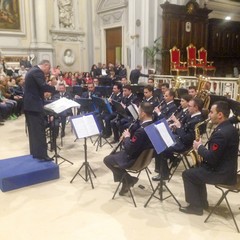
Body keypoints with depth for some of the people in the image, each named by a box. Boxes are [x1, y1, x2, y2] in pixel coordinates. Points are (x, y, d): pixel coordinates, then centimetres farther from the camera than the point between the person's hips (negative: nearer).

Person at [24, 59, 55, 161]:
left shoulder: (32, 70, 19)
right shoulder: (38, 72, -14)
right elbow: (43, 86, -27)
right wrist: (55, 88, -17)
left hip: (29, 105, 10)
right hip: (34, 105, -10)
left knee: (33, 130, 13)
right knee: (39, 130, -8)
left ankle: (34, 153, 20)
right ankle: (41, 155, -5)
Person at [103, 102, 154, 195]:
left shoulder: (141, 130, -33)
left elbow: (129, 149, -27)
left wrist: (127, 137, -11)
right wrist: (130, 136, -1)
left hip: (135, 159, -9)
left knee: (107, 159, 6)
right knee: (113, 155, 24)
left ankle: (129, 179, 8)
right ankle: (125, 181, 22)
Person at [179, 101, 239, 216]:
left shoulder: (221, 133, -27)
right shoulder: (229, 127, 6)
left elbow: (211, 159, -26)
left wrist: (199, 147, -11)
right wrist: (202, 149, 4)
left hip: (221, 173, -10)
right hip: (227, 169, 10)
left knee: (187, 174, 1)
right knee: (197, 169, 26)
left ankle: (196, 206, 10)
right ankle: (202, 202, 30)